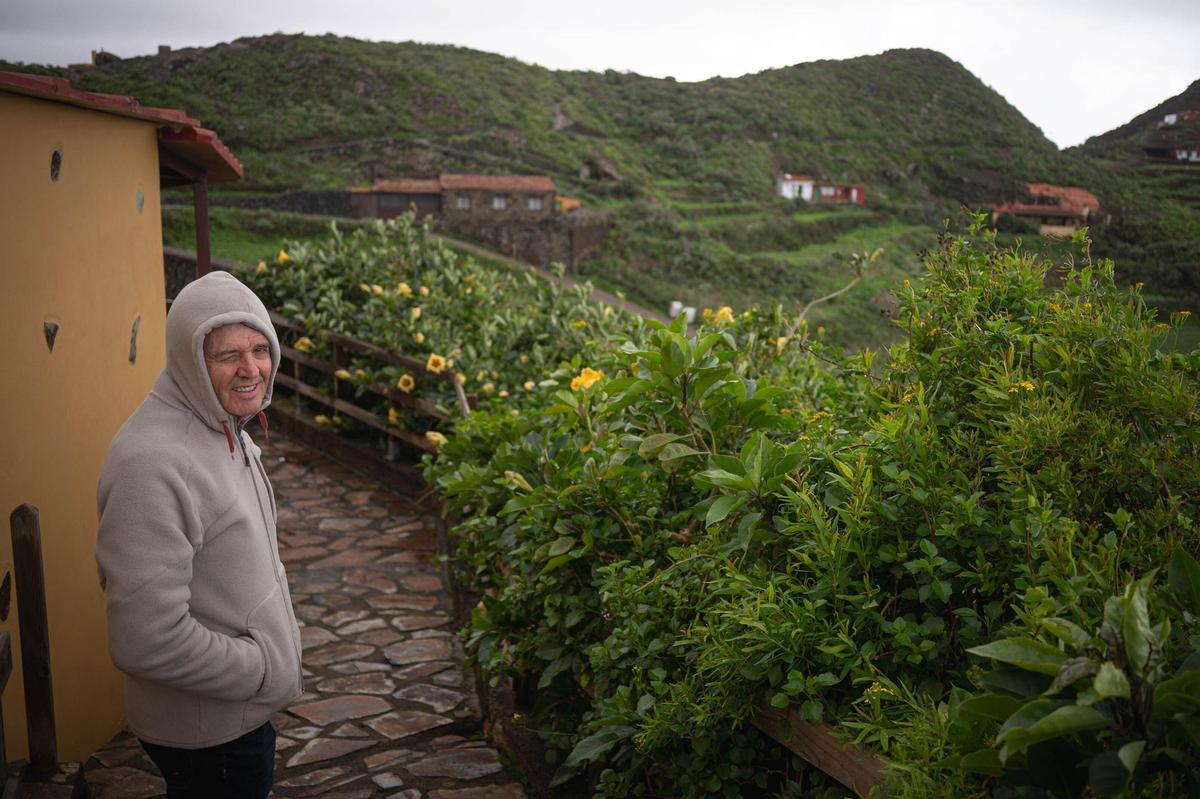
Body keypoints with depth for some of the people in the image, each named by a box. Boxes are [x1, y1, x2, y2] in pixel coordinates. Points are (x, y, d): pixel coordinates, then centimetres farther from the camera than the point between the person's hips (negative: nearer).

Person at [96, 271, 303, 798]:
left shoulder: (221, 427, 2)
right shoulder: (153, 464, -31)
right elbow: (147, 640, -33)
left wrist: (276, 641, 10)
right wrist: (267, 672, -21)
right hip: (206, 733, -9)